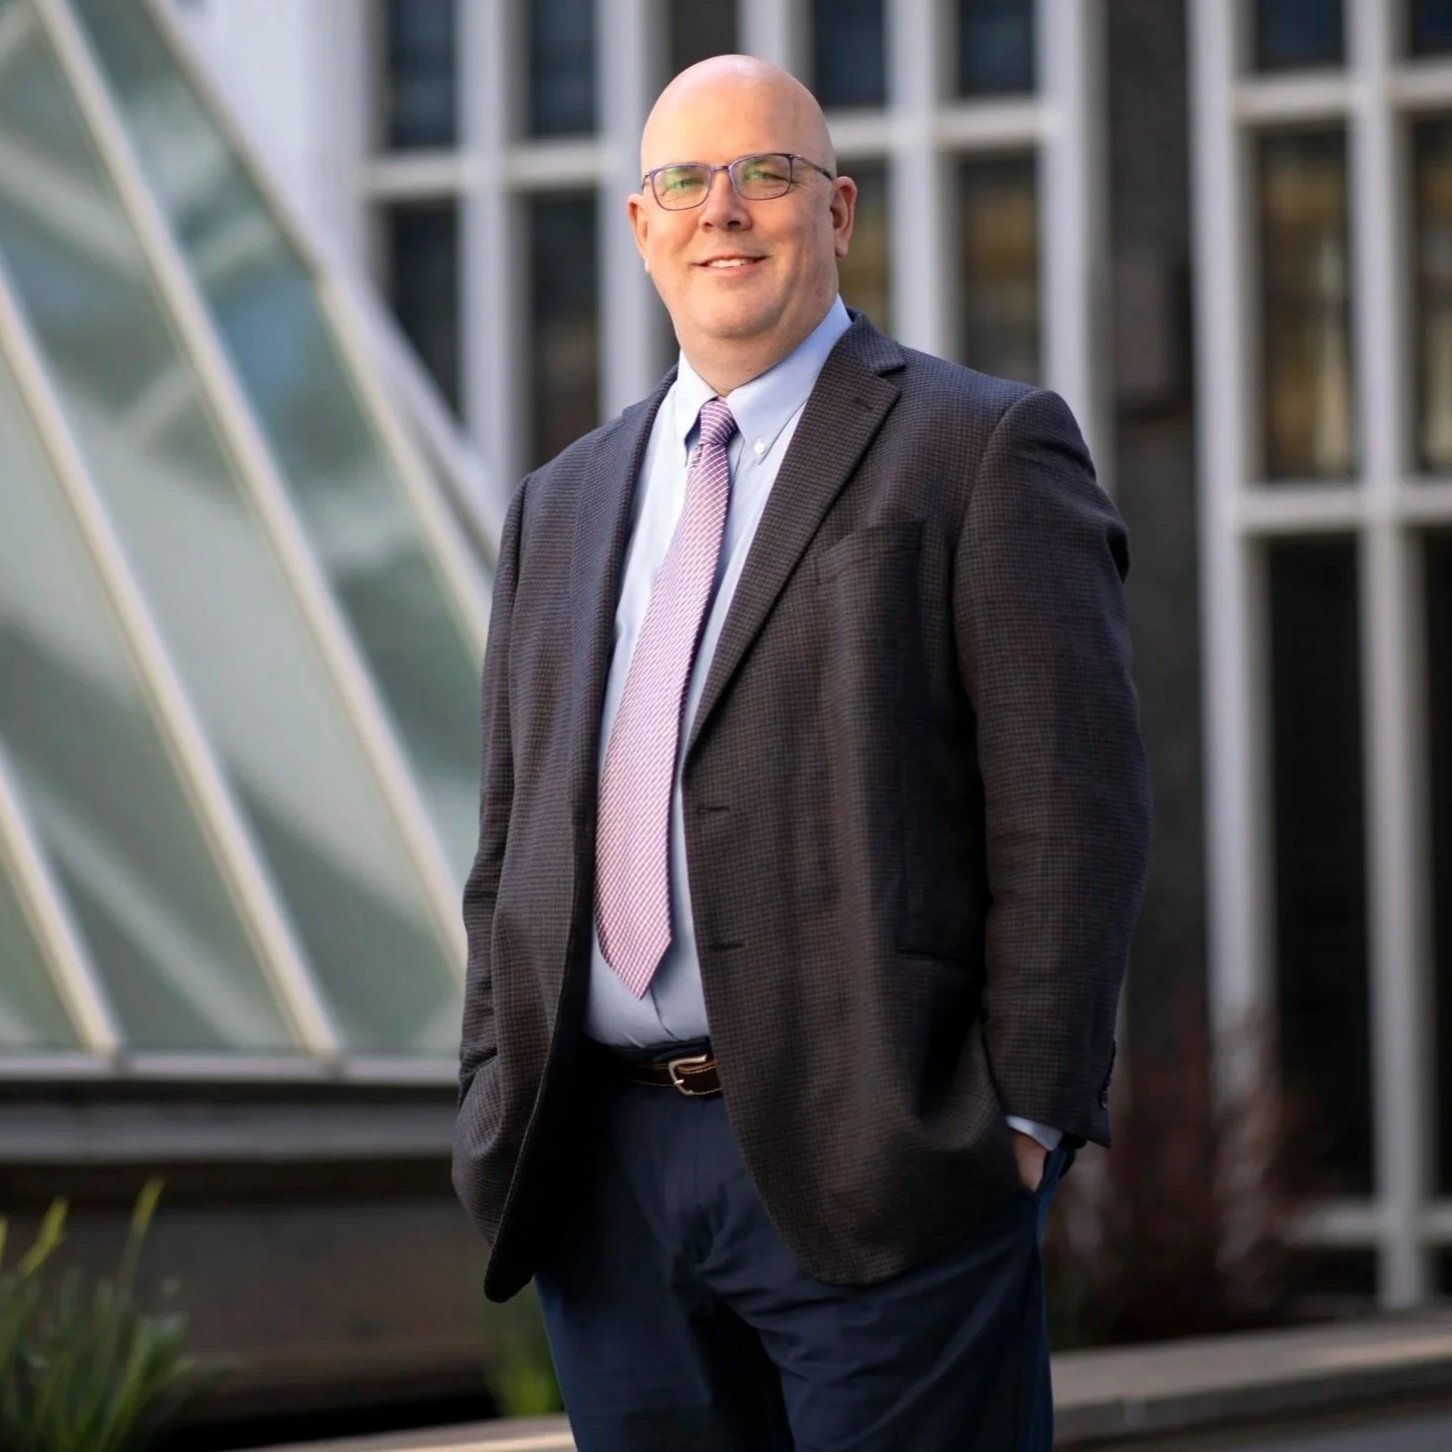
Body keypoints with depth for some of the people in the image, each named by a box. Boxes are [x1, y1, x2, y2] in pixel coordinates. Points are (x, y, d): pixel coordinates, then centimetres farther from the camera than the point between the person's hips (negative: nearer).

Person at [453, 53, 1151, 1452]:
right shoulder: (562, 505, 19)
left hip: (873, 1167, -5)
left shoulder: (983, 450, 0)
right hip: (601, 1166, 5)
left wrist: (1024, 1114, -13)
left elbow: (1071, 810, -6)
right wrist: (495, 1109, 10)